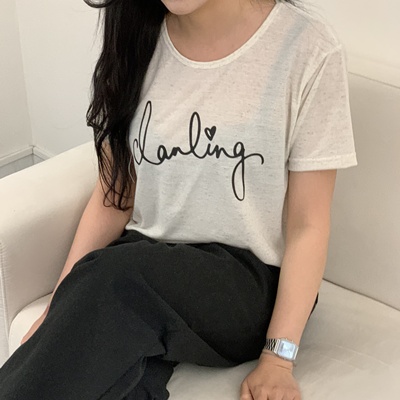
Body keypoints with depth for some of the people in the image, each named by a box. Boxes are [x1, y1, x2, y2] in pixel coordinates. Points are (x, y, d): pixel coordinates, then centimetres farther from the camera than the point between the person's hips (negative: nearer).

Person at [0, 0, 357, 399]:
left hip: (251, 281, -2)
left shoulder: (310, 50, -12)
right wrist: (60, 310, -5)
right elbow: (114, 193, 5)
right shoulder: (134, 37, 1)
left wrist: (278, 359, -13)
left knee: (113, 281, -31)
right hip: (147, 261, 3)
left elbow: (307, 224, -8)